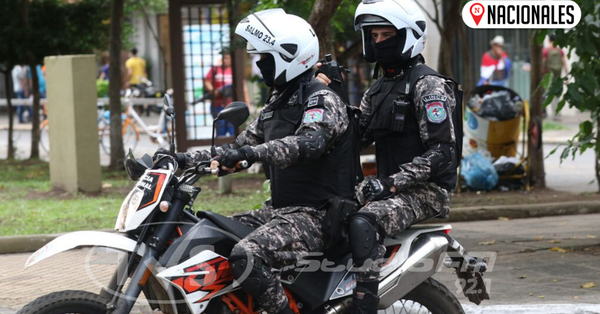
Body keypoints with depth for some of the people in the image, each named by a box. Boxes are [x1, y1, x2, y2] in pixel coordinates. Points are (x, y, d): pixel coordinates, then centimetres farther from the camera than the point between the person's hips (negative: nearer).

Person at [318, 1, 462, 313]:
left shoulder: (428, 85, -10)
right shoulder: (379, 88, 17)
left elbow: (442, 153, -18)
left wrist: (392, 183, -25)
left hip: (425, 191, -9)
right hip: (387, 186, 9)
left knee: (363, 223, -32)